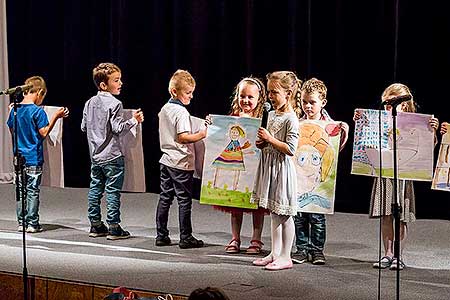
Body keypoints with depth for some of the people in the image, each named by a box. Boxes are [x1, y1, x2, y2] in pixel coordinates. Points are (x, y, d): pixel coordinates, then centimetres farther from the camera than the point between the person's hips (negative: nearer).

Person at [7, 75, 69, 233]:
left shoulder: (15, 109, 6)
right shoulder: (38, 111, -13)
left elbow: (12, 130, 14)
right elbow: (44, 132, -14)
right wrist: (55, 116, -9)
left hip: (19, 156, 6)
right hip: (34, 158, -5)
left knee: (20, 190, 11)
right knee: (33, 191, 0)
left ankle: (21, 223, 14)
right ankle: (32, 224, 3)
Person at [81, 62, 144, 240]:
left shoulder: (90, 103, 7)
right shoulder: (114, 104, -14)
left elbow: (84, 127, 12)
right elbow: (118, 128, -19)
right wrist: (134, 120, -13)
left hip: (95, 155, 7)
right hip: (112, 156, -7)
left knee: (95, 189, 11)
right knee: (113, 191, -2)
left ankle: (95, 225, 17)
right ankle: (114, 228, -1)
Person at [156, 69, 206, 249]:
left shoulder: (164, 109, 10)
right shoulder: (181, 112, -16)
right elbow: (182, 137, -23)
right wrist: (201, 135, -20)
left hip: (166, 160, 8)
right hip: (181, 162, -8)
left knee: (165, 198, 10)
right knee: (184, 200, 0)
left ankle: (161, 235, 14)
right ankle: (185, 238, 5)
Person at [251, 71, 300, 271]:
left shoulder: (291, 119, -15)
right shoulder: (271, 114, 11)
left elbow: (290, 149, -21)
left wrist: (270, 139, -19)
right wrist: (262, 143, 4)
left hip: (282, 167, -9)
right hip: (269, 165, 9)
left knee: (284, 214, -1)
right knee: (274, 213, 13)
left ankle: (285, 256, 6)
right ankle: (275, 253, 20)